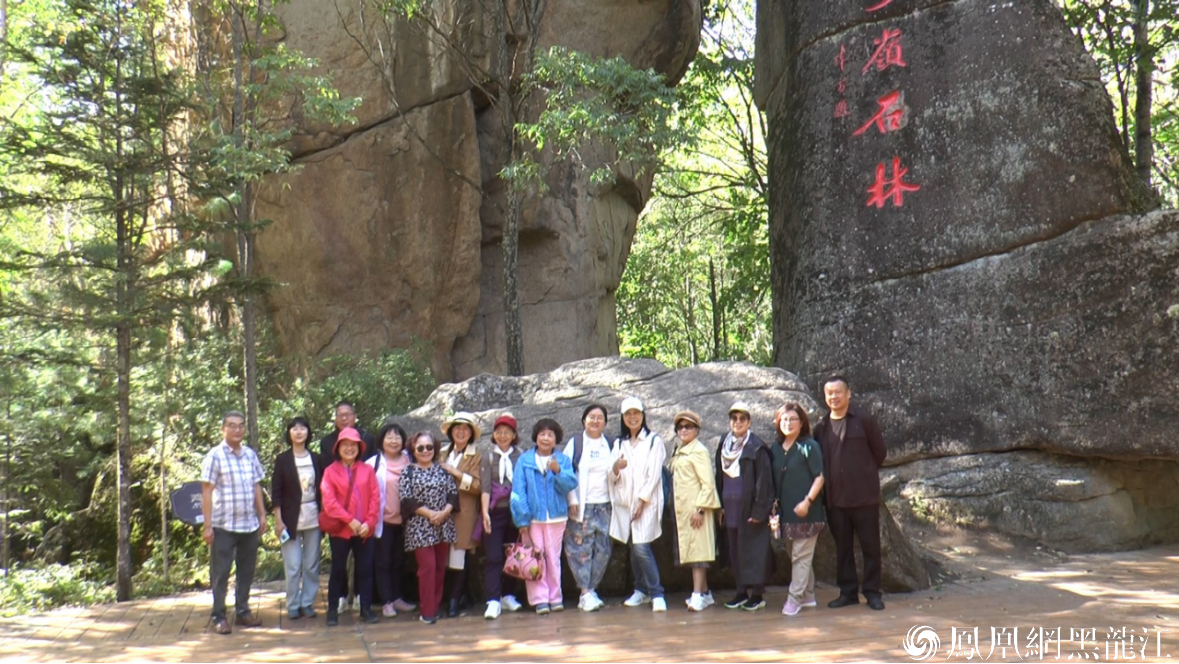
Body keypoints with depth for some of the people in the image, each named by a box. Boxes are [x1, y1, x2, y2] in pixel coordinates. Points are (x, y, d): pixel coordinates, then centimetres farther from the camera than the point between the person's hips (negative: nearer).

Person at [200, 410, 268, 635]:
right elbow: (207, 492, -8)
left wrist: (262, 515, 10)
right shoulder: (215, 456, -7)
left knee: (247, 571, 12)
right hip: (224, 525, -5)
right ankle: (219, 617, 13)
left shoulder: (250, 454, 8)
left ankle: (242, 612, 25)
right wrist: (207, 525, -12)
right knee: (220, 573, 3)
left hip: (250, 524, 5)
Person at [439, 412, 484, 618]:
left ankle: (454, 601, -2)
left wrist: (457, 474, -13)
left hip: (463, 514, -4)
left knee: (457, 557, -8)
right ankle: (464, 596, 17)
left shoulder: (476, 457, 4)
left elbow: (479, 486, -6)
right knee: (445, 558, 2)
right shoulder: (442, 455, 15)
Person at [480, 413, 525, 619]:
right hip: (495, 512, -1)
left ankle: (507, 595, 20)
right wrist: (485, 512, -13)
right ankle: (493, 601, -9)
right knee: (494, 557, -7)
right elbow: (485, 486, -3)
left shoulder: (520, 456, 6)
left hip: (515, 511, 1)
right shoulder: (489, 456, 6)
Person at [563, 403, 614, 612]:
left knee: (603, 549, 2)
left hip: (604, 505, 3)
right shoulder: (575, 443, 3)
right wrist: (572, 500, -8)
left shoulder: (609, 444, 12)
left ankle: (591, 590, 13)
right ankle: (586, 593, 0)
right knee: (581, 548, -6)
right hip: (581, 506, -3)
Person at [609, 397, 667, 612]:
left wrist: (642, 501, -12)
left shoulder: (654, 441, 1)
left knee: (641, 548, -15)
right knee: (633, 548, 5)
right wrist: (616, 468, -13)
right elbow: (613, 477, 10)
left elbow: (654, 474, -6)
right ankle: (641, 591, 17)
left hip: (646, 502, -5)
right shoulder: (619, 443, 15)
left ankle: (656, 594, -8)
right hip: (625, 503, 5)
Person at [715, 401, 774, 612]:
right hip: (730, 508, 6)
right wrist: (720, 506, 10)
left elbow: (764, 480, -11)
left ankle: (758, 594, 6)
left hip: (749, 508, -6)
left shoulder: (757, 448, -9)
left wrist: (759, 510, -15)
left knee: (753, 548, -2)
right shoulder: (724, 446, 9)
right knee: (735, 550, 9)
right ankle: (741, 591, 18)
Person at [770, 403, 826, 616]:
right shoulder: (777, 449, 9)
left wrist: (807, 501, -19)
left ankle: (795, 598, 0)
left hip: (807, 512, -6)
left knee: (801, 556, -4)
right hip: (786, 512, 6)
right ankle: (808, 596, 23)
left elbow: (819, 477, -10)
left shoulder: (809, 446, -7)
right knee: (796, 556, 13)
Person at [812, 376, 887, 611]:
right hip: (835, 497, 4)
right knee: (842, 547, 11)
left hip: (864, 495, -4)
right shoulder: (821, 427, 7)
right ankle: (848, 591, 20)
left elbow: (880, 451, 3)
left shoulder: (864, 420, -4)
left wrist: (865, 475, 8)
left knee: (870, 545, 3)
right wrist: (827, 484, 7)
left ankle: (872, 592, 12)